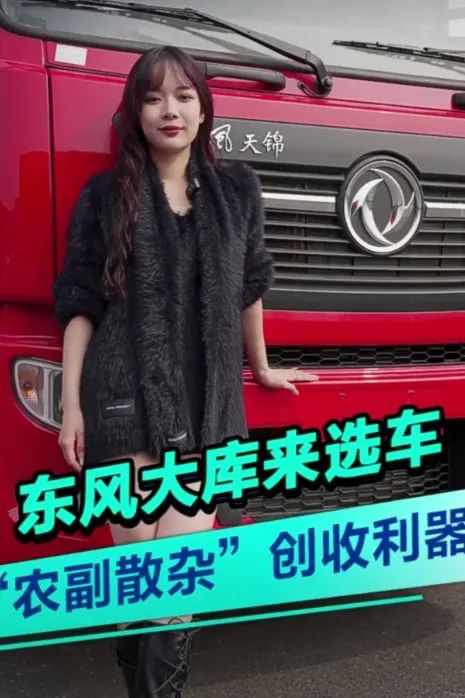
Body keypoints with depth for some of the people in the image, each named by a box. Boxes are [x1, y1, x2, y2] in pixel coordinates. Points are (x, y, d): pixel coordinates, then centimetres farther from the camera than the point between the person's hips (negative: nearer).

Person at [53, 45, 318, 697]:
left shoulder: (237, 189, 10)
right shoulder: (104, 195, 5)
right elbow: (79, 305, 4)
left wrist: (261, 367, 27)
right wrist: (71, 405, 0)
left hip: (208, 406, 2)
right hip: (125, 402, -1)